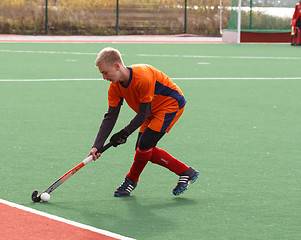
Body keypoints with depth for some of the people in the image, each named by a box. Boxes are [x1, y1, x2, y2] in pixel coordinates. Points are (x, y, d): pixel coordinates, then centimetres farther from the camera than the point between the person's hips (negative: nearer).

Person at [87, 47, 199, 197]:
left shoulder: (142, 77, -34)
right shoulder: (115, 86, -9)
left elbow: (143, 114, -26)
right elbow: (110, 117, -7)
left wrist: (124, 134, -22)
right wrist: (97, 146, -15)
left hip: (172, 103, -9)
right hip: (153, 112, 9)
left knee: (145, 144, -17)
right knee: (144, 150, 1)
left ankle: (131, 181, 7)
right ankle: (186, 172, 11)